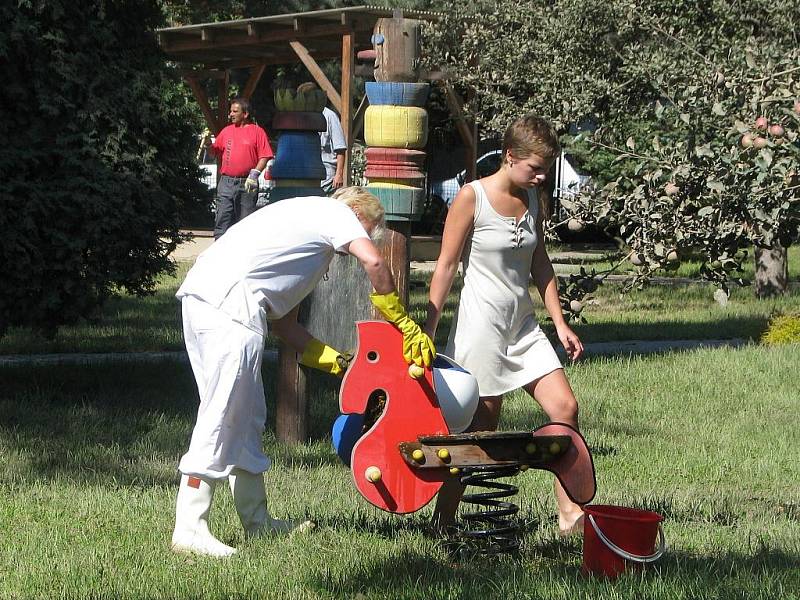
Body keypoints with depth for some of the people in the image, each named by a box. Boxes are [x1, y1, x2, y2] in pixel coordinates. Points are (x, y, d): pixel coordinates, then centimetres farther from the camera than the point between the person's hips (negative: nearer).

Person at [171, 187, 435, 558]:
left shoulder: (305, 221, 34)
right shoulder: (337, 213, 10)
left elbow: (283, 323, 28)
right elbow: (373, 262, -11)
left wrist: (338, 362, 23)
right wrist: (403, 322, -1)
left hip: (199, 295, 10)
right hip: (230, 303, -10)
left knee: (245, 416, 17)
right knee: (222, 415, -10)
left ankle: (256, 520, 25)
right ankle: (189, 529, -12)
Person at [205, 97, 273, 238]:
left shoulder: (257, 131, 2)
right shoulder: (227, 131, 15)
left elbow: (264, 157, -3)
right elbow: (215, 151, 19)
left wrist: (254, 174, -14)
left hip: (247, 184, -3)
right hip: (226, 183, 3)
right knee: (222, 221, -3)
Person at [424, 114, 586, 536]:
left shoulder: (531, 199, 9)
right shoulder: (472, 197, -11)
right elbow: (446, 266, -9)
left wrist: (560, 324, 10)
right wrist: (427, 331, -11)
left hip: (523, 325, 7)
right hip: (481, 324, -7)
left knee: (565, 409, -3)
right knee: (481, 428, -4)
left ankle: (569, 513, 3)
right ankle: (443, 521, 8)